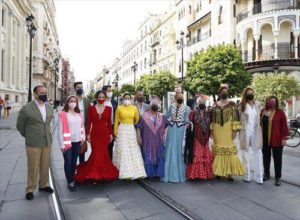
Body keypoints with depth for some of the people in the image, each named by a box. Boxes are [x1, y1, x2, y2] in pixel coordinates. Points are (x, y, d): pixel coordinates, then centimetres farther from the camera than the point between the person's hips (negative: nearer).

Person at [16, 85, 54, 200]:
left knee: (45, 166, 13)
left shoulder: (49, 107, 5)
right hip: (33, 143, -4)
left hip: (47, 142, 4)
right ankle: (30, 189, 23)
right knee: (33, 168, 6)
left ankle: (43, 185, 32)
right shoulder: (26, 108, -10)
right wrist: (29, 136, 11)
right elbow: (20, 125, 1)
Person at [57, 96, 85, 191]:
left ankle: (72, 178, 30)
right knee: (68, 162, 1)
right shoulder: (62, 114, -9)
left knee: (74, 162, 14)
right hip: (68, 143, -5)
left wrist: (83, 138, 9)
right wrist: (62, 144, -11)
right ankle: (70, 182, 15)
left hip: (78, 142, 5)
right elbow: (60, 130, -10)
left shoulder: (79, 113, 9)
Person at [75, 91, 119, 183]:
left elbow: (109, 122, 6)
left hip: (105, 133, 1)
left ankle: (103, 173, 23)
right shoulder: (91, 108, 1)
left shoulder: (108, 108, 3)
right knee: (96, 153, -1)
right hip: (94, 134, -1)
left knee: (103, 153, 6)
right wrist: (87, 134, -3)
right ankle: (94, 174, 15)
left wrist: (111, 134, 5)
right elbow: (88, 122, 2)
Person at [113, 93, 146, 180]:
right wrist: (115, 133, 2)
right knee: (123, 152, -2)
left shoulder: (134, 108, 4)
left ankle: (135, 171, 15)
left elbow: (137, 119, 16)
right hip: (122, 131, -2)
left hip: (132, 130, 2)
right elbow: (116, 121, 2)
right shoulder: (119, 108, -1)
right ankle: (125, 172, 4)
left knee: (134, 152, 4)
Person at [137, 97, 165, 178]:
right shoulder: (144, 115, 1)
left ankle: (158, 173, 19)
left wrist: (163, 139, 3)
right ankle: (149, 173, 15)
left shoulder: (161, 116, 7)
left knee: (158, 156, 6)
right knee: (148, 156, 3)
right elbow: (139, 127, -1)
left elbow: (163, 129, 9)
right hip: (147, 141, -2)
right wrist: (139, 137, -8)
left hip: (158, 141, 2)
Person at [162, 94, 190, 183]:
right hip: (181, 130, -1)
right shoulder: (186, 108, -5)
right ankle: (179, 174, 14)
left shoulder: (171, 106, -1)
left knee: (170, 150, 9)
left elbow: (166, 117, 1)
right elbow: (187, 121, -9)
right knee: (179, 151, 6)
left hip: (172, 129, 1)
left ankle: (168, 173, 16)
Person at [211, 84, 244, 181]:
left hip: (227, 130, -2)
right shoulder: (215, 105, 8)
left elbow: (235, 117, -4)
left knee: (229, 150, -3)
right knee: (218, 150, 6)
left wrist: (234, 130, -10)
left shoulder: (232, 104, 1)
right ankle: (218, 171, 16)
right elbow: (212, 118, 9)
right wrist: (211, 130, 6)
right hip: (217, 130, 2)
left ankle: (229, 172, 4)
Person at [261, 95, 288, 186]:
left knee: (277, 158, 4)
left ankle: (277, 178, 14)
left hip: (276, 139, -4)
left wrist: (283, 138, -11)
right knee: (266, 157, 14)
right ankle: (266, 174, 28)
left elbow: (284, 125, -7)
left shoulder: (280, 112, -5)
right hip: (265, 139, 4)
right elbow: (260, 124, 11)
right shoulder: (263, 111, 7)